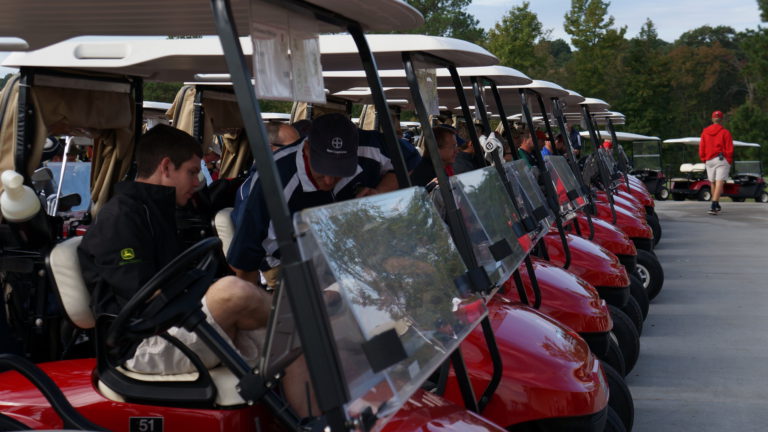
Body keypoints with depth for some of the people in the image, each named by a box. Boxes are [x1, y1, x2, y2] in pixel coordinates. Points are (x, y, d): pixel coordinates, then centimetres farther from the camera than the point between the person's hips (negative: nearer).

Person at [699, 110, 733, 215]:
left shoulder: (705, 132, 7)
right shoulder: (725, 132, -6)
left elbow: (701, 148, 8)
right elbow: (729, 149, -8)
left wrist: (704, 160, 18)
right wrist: (729, 161, 4)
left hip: (709, 160, 5)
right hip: (722, 159, -4)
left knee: (713, 183, 17)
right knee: (719, 183, -9)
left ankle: (716, 205, 29)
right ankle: (713, 206, -22)